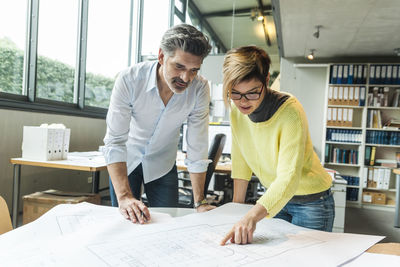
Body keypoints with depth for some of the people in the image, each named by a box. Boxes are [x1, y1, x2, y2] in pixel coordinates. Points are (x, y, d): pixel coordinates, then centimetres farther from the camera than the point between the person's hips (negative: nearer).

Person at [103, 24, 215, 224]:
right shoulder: (129, 80, -28)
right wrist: (124, 196, -41)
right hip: (126, 161, -1)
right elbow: (115, 142, -30)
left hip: (162, 164, 2)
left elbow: (197, 149, -18)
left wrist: (199, 202, -17)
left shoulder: (199, 89, -23)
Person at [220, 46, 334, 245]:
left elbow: (289, 177, -36)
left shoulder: (290, 111, -29)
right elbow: (240, 160, -2)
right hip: (273, 196, 5)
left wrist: (252, 216, -49)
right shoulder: (237, 109, -11)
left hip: (310, 202, -5)